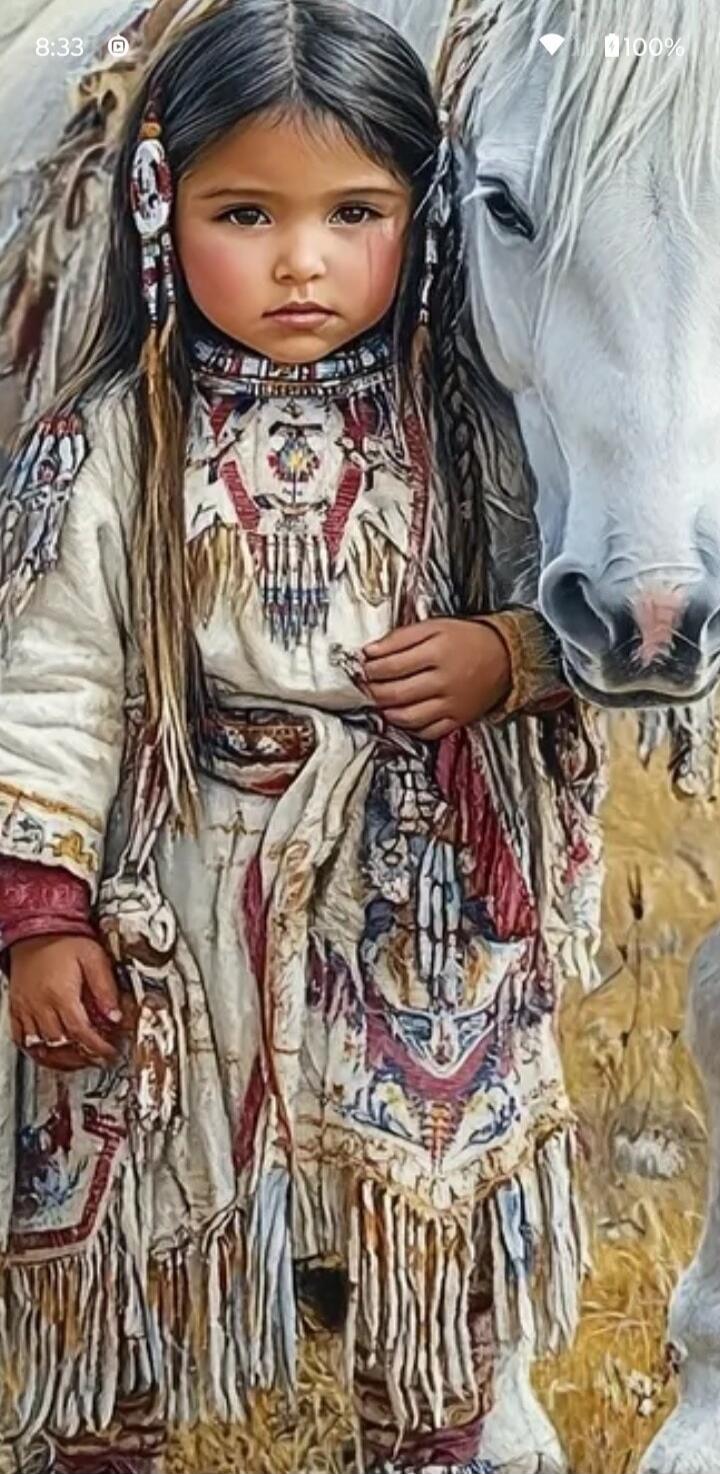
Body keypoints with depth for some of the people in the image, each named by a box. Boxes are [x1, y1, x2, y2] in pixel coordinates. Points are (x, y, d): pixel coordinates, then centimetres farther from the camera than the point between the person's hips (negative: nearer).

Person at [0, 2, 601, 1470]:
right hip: (180, 905, -2)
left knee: (432, 1223, 16)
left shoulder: (464, 428, -2)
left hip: (418, 904, 2)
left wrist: (504, 657, -14)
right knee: (139, 1209, 12)